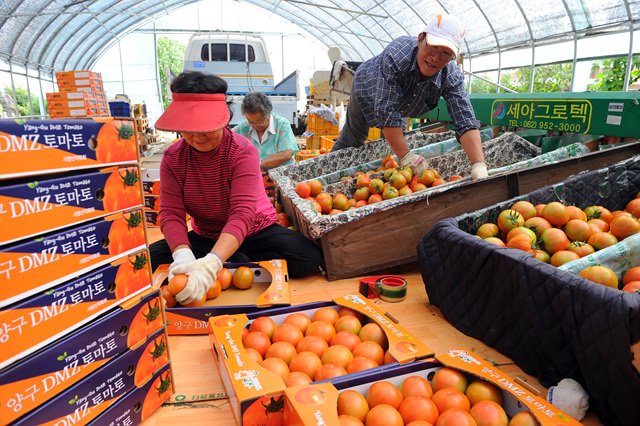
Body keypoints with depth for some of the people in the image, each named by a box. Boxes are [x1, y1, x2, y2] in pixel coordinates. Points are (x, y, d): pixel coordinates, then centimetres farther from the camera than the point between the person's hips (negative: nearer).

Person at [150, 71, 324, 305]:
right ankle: (238, 264, -14)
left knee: (308, 257, -28)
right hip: (205, 237, 4)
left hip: (254, 231, -3)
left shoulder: (243, 151, -22)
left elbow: (242, 214, -34)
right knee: (150, 259, -19)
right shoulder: (172, 157, -10)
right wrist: (183, 255, -39)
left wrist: (211, 263, -50)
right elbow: (171, 214, -17)